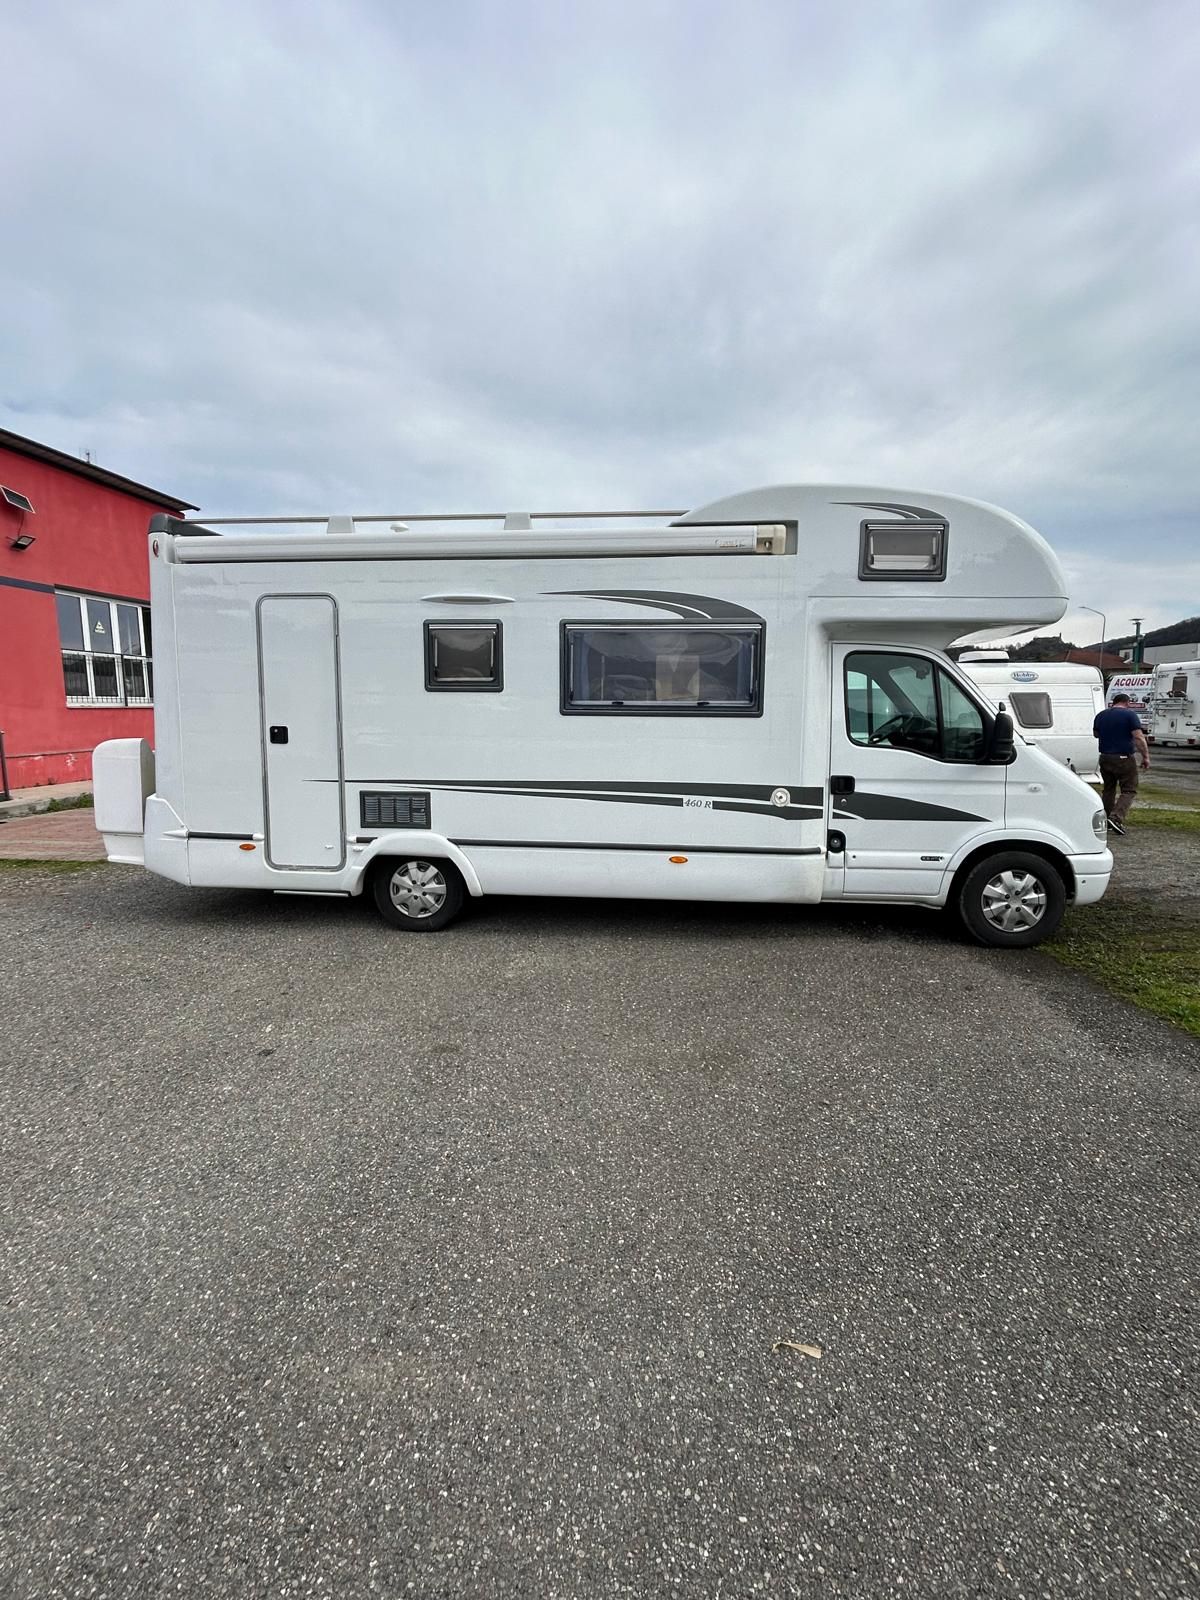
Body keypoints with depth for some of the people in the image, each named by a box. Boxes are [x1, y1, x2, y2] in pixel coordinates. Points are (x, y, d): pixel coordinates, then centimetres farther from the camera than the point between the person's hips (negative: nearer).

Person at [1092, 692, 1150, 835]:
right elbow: (1138, 738, -14)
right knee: (1129, 790, 1)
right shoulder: (1130, 715, -7)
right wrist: (1146, 757, -11)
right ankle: (1116, 817, -16)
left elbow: (1096, 734, 24)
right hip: (1124, 759, -5)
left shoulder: (1101, 715, 9)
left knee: (1109, 789, 16)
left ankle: (1106, 820, 18)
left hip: (1105, 758, 5)